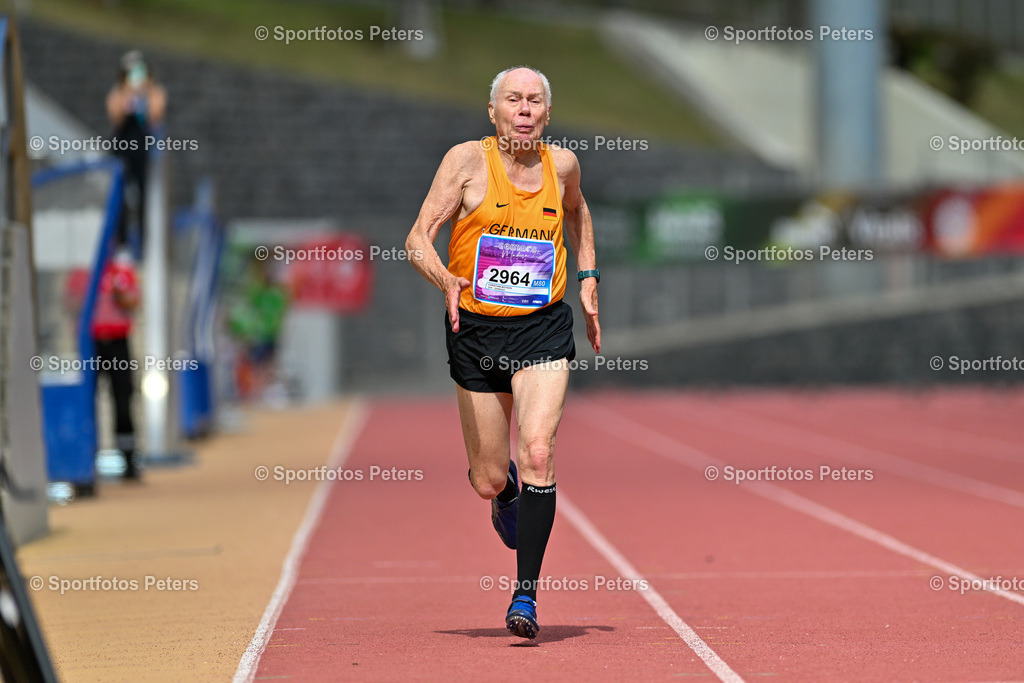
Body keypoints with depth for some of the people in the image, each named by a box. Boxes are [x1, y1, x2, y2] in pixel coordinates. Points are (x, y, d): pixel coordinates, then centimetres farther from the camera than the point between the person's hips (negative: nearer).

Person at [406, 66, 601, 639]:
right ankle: (508, 494, 47)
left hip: (544, 329, 1)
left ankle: (526, 595, -14)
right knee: (489, 479, 7)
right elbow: (419, 238, -12)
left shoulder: (562, 164, 2)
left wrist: (588, 277, 16)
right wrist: (446, 280, -32)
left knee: (538, 452, -20)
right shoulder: (469, 161, -8)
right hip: (476, 330, -1)